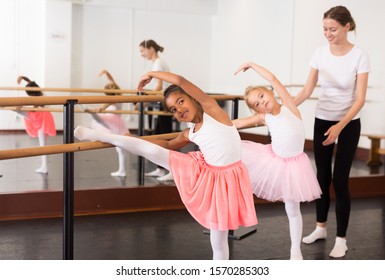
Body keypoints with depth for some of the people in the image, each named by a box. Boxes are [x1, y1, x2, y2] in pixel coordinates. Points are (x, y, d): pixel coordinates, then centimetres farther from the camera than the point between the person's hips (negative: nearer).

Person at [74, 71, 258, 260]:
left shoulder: (212, 110, -10)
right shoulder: (189, 134, 4)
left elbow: (180, 80, -20)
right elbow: (169, 145, 24)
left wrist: (151, 74, -7)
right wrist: (135, 139, 21)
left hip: (225, 177, -4)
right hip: (203, 171, 5)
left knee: (219, 239, 2)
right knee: (151, 150, -3)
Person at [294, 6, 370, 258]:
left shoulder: (359, 56, -16)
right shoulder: (320, 53, -4)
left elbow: (360, 99, -17)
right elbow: (308, 90, -2)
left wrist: (340, 126, -28)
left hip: (349, 124, -4)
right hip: (322, 121, 4)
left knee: (340, 180, -4)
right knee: (322, 176, 11)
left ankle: (341, 239, 8)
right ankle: (320, 228, 27)